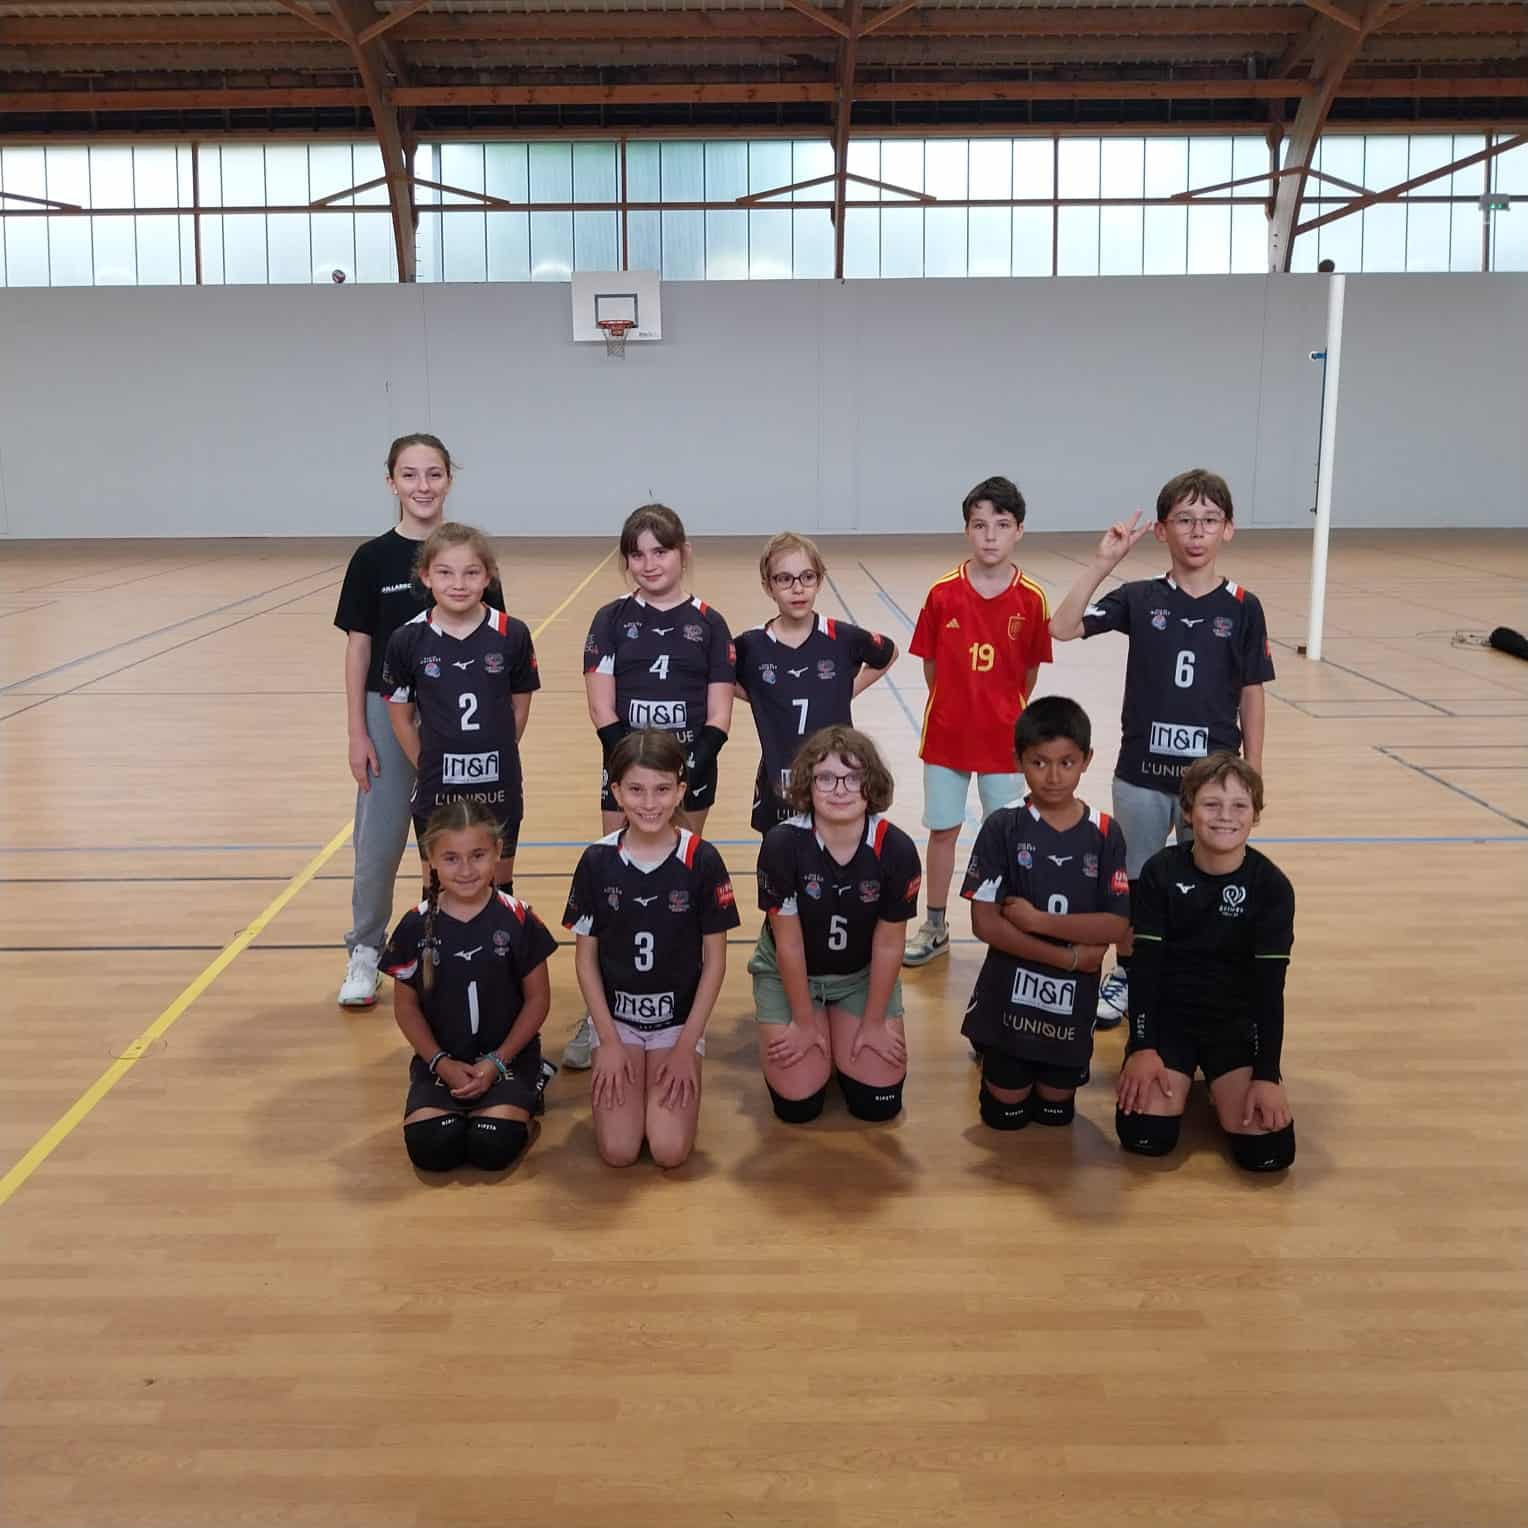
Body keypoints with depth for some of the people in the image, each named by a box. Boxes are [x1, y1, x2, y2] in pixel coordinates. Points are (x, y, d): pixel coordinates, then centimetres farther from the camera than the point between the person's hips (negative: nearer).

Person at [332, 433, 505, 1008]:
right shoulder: (372, 558, -3)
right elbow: (358, 647, 0)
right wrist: (357, 733, -4)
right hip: (390, 714, 0)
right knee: (378, 846, 4)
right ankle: (365, 950, 23)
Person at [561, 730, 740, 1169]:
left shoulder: (703, 861, -11)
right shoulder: (597, 861, -8)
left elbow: (715, 960, -5)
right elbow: (585, 958, 0)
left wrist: (686, 1046, -7)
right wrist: (609, 1041, -5)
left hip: (680, 1019, -1)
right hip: (616, 1016, 1)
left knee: (670, 1150, -15)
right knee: (618, 1150, -12)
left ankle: (682, 1074, 14)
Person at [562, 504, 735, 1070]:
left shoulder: (708, 624, 1)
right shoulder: (612, 619, 1)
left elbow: (719, 715, -2)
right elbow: (602, 710, -4)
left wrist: (691, 769, -16)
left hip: (691, 771, 1)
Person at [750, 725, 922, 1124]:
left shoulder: (896, 848, -24)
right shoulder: (782, 844, -29)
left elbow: (888, 944, -12)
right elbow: (789, 942, -19)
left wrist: (873, 1023, -5)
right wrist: (804, 1022, -10)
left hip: (863, 975, 2)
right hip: (788, 973, -2)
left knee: (878, 1103, -5)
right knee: (798, 1102, -9)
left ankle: (842, 1047, 26)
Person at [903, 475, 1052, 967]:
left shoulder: (1031, 599, -9)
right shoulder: (943, 594, -9)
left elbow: (1030, 673, 2)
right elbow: (931, 666, 1)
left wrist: (1006, 713, 8)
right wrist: (956, 705, 8)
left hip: (1003, 736, 0)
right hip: (946, 732, 0)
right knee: (942, 830, 11)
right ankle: (934, 927, 25)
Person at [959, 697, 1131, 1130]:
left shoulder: (1105, 834, -7)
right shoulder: (1002, 828, -12)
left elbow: (1116, 925, -13)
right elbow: (984, 923, -16)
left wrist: (1038, 919, -21)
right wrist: (1069, 956, -17)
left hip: (1072, 999, 2)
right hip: (1010, 993, -1)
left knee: (1056, 1110, 13)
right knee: (1005, 1112, 9)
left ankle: (1049, 1076, 44)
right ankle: (989, 1053, 38)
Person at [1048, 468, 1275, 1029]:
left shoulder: (1243, 608, -3)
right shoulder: (1139, 598, -4)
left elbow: (1252, 695, 1)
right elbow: (1062, 628, -15)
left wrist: (1251, 777, 1)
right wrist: (1102, 562, -21)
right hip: (1142, 771, 0)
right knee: (1134, 883, 14)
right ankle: (1126, 977, 33)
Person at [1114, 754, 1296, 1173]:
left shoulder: (1271, 886, -9)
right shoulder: (1161, 872, -8)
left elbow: (1270, 984, -10)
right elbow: (1144, 962, -7)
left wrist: (1267, 1074, -16)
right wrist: (1142, 1046, -16)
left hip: (1237, 1020, 0)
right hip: (1168, 1012, 0)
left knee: (1267, 1150, -19)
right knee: (1145, 1134, -20)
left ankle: (1219, 1084, 14)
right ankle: (1180, 1075, 13)